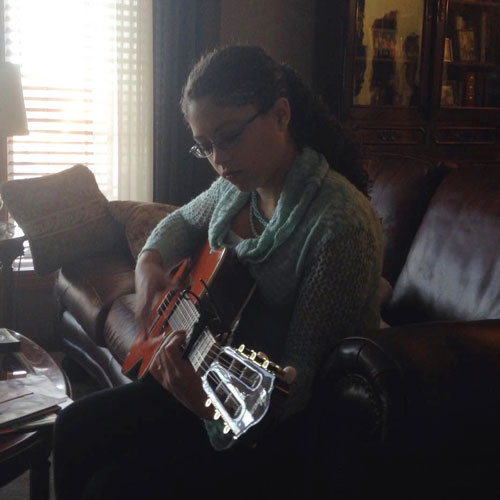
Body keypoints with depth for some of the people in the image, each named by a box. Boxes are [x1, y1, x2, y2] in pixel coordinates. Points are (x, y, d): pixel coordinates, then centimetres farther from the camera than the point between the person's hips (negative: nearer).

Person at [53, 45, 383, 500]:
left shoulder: (341, 223, -25)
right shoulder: (239, 185, 0)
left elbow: (302, 371, -25)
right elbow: (183, 220, 22)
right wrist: (150, 262, 1)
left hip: (284, 421, -8)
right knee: (75, 429, 1)